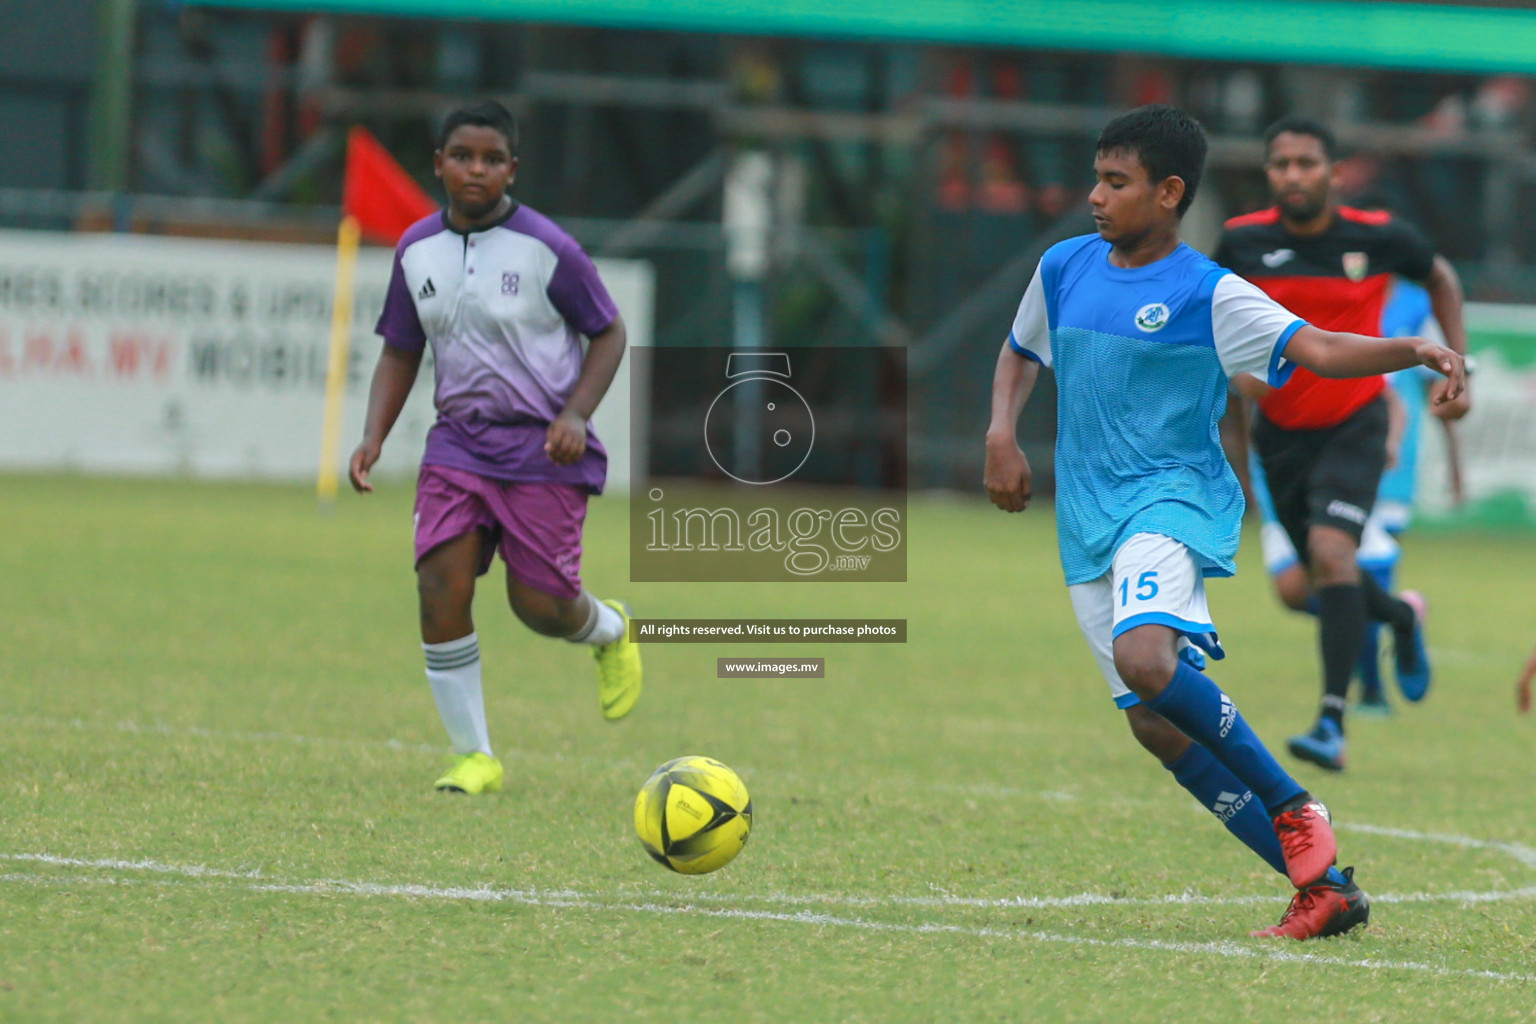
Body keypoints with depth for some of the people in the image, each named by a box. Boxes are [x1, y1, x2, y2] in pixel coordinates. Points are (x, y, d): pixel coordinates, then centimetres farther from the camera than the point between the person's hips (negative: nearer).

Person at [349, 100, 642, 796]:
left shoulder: (545, 248, -9)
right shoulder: (416, 251, 5)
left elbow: (609, 333, 0)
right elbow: (400, 352, 16)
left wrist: (576, 414, -14)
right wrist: (374, 436, 2)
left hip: (543, 450, -4)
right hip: (459, 443, 4)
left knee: (538, 603, -7)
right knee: (440, 585, -14)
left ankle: (609, 632, 33)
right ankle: (474, 757, -2)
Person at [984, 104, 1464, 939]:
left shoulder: (1208, 294, -7)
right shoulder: (1065, 268, 10)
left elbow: (1315, 348, -18)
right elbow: (1021, 353, 27)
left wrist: (1413, 350, -35)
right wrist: (1002, 434, 10)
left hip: (1173, 501, -6)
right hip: (1088, 526, 6)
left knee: (1145, 658, -34)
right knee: (1156, 726, -3)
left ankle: (1294, 809, -17)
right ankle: (1323, 883, 2)